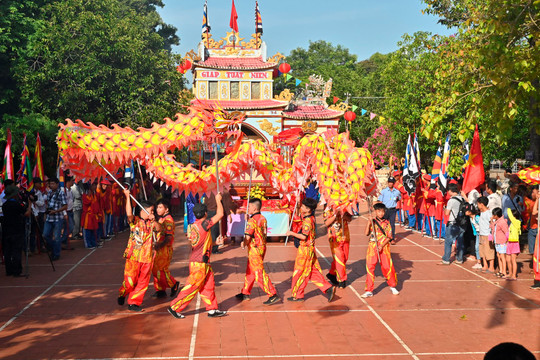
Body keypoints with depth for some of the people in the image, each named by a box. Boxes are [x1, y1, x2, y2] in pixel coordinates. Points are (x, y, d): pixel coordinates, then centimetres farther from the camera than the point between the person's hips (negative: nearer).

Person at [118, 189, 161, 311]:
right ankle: (122, 295, 29)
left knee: (143, 282, 5)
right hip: (134, 256, -4)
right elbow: (129, 214, -22)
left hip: (147, 257, 4)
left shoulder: (150, 223, 10)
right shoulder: (135, 221, -3)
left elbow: (159, 229, -5)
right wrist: (127, 197, -27)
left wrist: (154, 221, -22)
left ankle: (134, 303, 16)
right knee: (130, 280, -2)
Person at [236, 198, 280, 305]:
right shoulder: (263, 218, 7)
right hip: (262, 247, 9)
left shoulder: (252, 221, -19)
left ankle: (273, 295, -4)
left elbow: (247, 237, -23)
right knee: (250, 271, 19)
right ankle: (245, 293, 30)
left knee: (259, 273, -4)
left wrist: (244, 244, -2)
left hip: (254, 249, -9)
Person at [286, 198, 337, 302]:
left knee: (299, 272, 3)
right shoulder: (311, 217, 7)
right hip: (310, 248, 9)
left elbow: (304, 237, -25)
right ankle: (328, 288, 11)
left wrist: (292, 233, -18)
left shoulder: (307, 221, -21)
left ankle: (297, 295, 13)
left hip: (305, 250, -9)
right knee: (314, 272, 15)